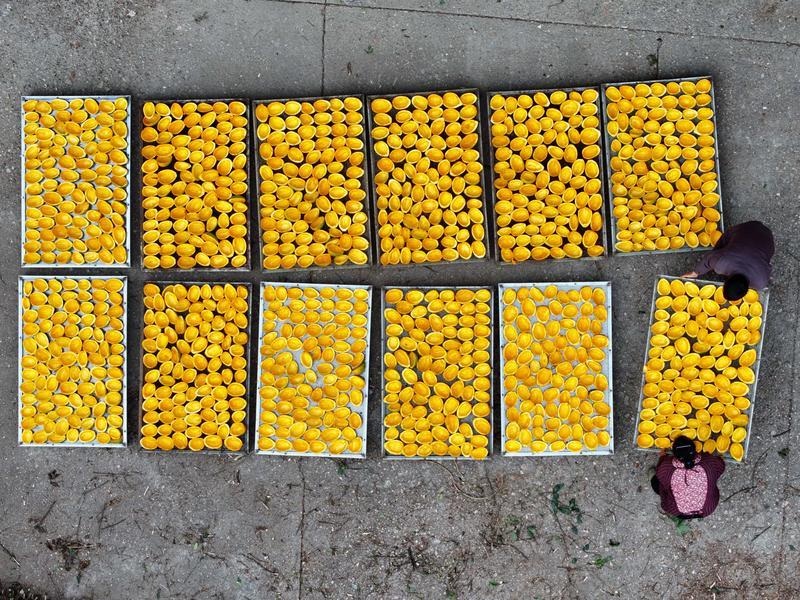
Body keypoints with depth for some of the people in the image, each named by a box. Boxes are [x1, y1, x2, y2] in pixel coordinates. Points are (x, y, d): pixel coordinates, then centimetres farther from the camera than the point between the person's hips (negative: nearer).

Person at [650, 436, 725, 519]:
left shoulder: (666, 469, -33)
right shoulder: (710, 463, -32)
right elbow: (721, 466, -7)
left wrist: (663, 456, 12)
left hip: (676, 511, -1)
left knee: (655, 480, 20)